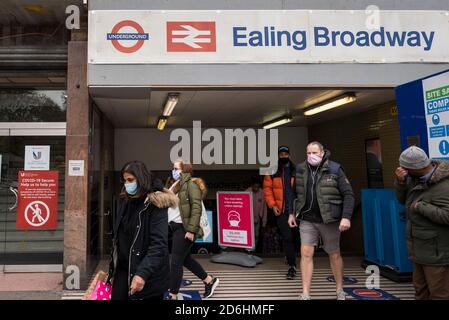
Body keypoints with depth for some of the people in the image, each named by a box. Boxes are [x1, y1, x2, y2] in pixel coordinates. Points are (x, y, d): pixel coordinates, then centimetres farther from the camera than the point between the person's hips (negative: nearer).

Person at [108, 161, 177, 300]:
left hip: (149, 274, -5)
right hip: (123, 269, 6)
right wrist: (113, 268, 12)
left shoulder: (156, 204, -13)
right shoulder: (125, 201, 6)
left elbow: (159, 244, -21)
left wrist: (143, 273, -30)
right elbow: (119, 236, 12)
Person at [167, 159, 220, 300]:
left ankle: (173, 296, 10)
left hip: (184, 228, -9)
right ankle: (210, 280, 32)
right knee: (185, 259, 17)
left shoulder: (191, 184, -11)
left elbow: (197, 208, -17)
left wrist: (191, 230, -22)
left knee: (176, 262, -3)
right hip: (173, 226, 9)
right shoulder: (176, 185, 15)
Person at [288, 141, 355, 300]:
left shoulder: (334, 170, -8)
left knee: (334, 255, 12)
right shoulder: (301, 169, 3)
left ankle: (340, 290, 32)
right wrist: (292, 213, 11)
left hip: (329, 220, -2)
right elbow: (295, 193, 14)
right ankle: (305, 294, 3)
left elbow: (348, 194, -9)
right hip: (307, 220, 3)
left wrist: (346, 217, -17)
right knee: (306, 253, -5)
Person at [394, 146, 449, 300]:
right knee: (421, 290, 18)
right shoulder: (418, 178, 4)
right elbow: (403, 199, 9)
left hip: (437, 251, -9)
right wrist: (400, 181, -8)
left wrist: (421, 207, -21)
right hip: (421, 248, 9)